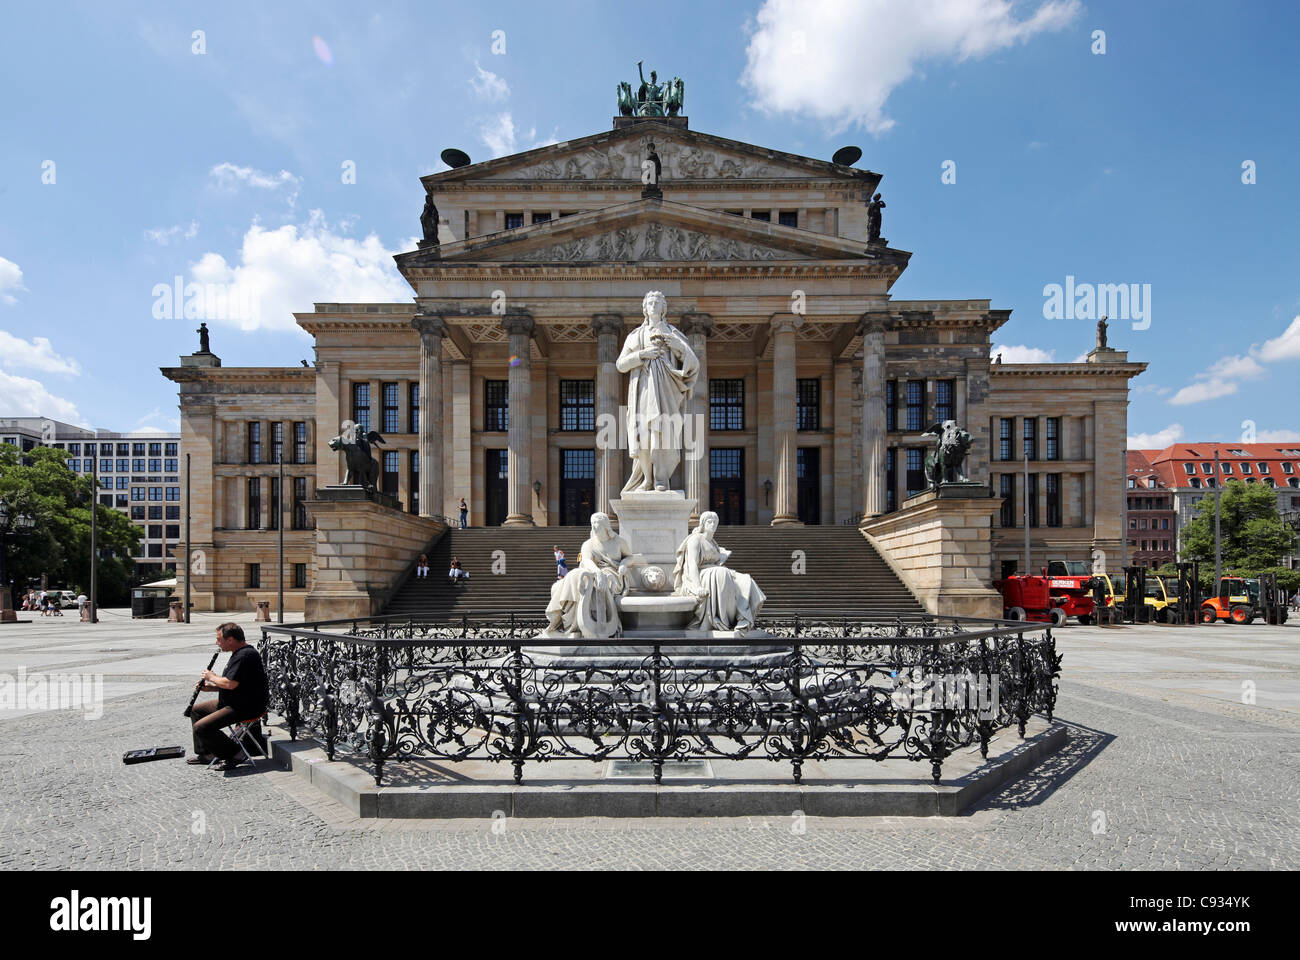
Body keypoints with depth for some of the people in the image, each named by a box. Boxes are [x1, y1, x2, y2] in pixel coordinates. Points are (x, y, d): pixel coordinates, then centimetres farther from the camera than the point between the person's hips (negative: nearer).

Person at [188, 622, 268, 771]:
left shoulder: (245, 655, -22)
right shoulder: (239, 653, 13)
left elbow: (230, 684, -29)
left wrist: (212, 677, -11)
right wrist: (210, 687, 9)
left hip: (245, 707, -12)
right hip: (232, 702, 12)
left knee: (201, 728, -20)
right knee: (196, 710, 23)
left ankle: (234, 754, -6)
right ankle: (204, 753, 30)